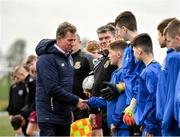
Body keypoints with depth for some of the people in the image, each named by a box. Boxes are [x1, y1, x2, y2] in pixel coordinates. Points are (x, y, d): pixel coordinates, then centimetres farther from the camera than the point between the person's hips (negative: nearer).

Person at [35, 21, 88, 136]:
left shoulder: (68, 56, 15)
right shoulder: (47, 58, -14)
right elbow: (52, 89, -21)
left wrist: (70, 109, 15)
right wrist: (75, 101, -18)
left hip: (64, 116, 8)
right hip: (49, 117, -8)